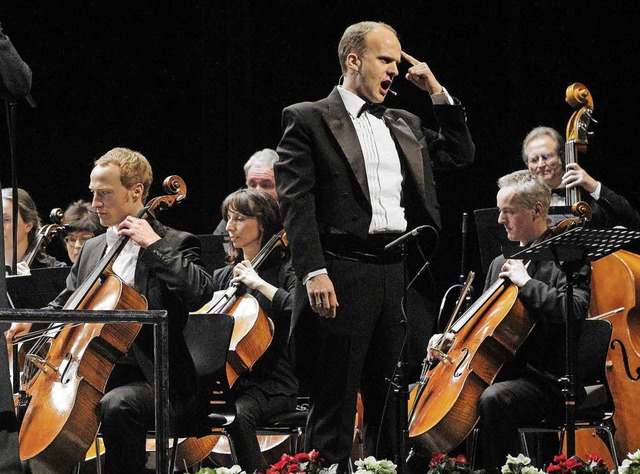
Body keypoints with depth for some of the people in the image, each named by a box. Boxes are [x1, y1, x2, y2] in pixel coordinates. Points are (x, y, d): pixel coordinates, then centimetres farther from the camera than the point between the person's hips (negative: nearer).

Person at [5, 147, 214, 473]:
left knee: (116, 406, -37)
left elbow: (200, 292, -20)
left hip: (154, 380, -7)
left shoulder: (175, 244, -2)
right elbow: (65, 304, 26)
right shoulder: (92, 249, 19)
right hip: (96, 372, 7)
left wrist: (154, 245, -18)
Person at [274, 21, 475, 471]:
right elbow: (296, 202, -7)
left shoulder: (404, 126, 19)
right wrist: (313, 272, -18)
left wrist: (436, 91, 14)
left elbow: (461, 153, 23)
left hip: (398, 277, 6)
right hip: (342, 276, -6)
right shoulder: (307, 120, 1)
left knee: (391, 408, 9)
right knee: (334, 408, -3)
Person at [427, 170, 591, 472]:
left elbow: (575, 310, -24)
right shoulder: (501, 263, 19)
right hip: (497, 372, 8)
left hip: (544, 381, -8)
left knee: (493, 399, -37)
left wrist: (525, 282, -19)